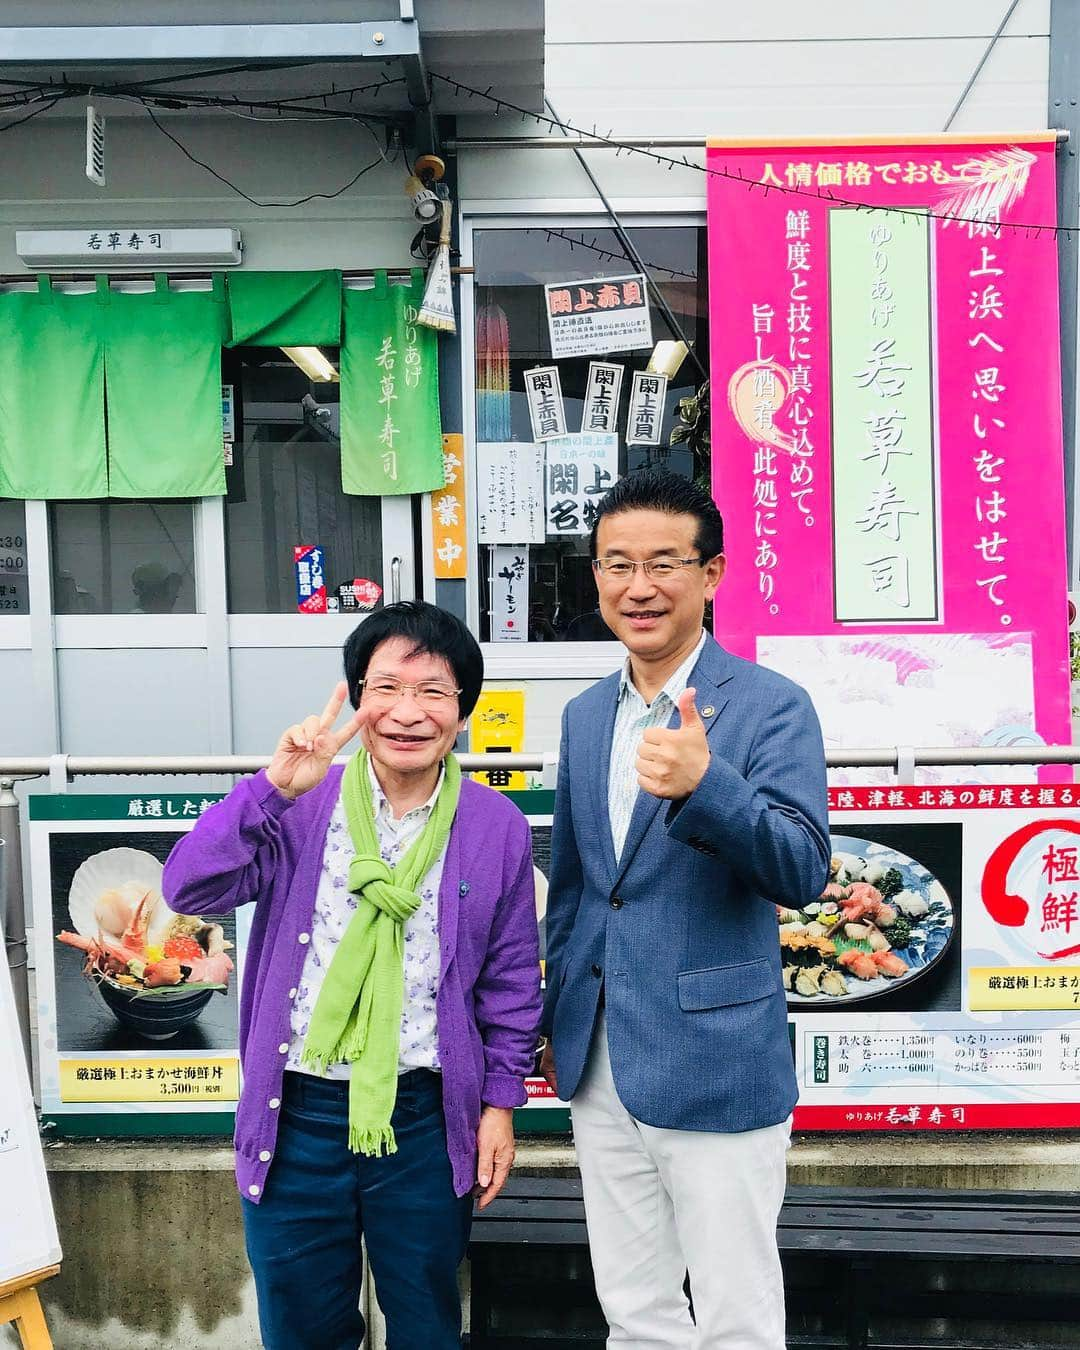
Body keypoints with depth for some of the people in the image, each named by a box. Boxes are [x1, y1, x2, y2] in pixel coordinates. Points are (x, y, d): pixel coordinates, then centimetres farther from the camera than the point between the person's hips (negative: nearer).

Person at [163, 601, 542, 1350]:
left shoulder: (497, 826, -4)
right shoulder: (301, 807, -4)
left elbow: (512, 978, 3)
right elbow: (191, 889, -16)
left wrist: (502, 1100, 3)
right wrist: (273, 790, -25)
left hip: (427, 1119, 0)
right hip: (296, 1113, 1)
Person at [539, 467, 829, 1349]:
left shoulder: (772, 706, -11)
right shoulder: (585, 715, 8)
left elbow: (803, 872, -22)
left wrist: (703, 783, -39)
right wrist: (553, 1021, 19)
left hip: (715, 1067, -6)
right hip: (599, 1067, 6)